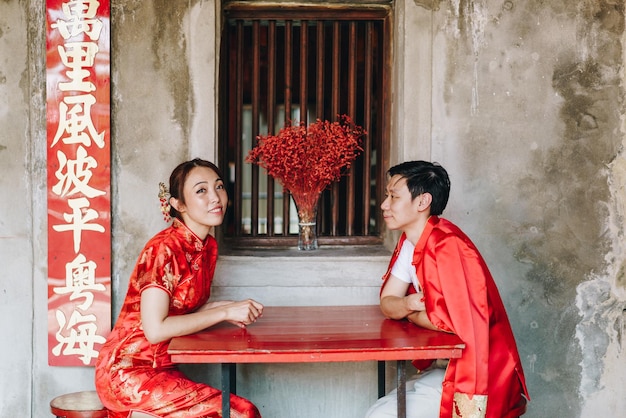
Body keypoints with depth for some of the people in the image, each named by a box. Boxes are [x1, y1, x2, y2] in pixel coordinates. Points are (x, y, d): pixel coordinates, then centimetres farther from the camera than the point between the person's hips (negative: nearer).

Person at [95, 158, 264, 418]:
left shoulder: (208, 246, 6)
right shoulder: (165, 248, -18)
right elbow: (156, 329, -24)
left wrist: (234, 307, -1)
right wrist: (225, 313, -18)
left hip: (162, 368, 8)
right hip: (128, 374, -8)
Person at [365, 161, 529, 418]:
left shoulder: (445, 245, -22)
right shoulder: (410, 242, 7)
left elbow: (449, 319, -28)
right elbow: (387, 302, 6)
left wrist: (408, 313, -8)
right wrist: (408, 305, -17)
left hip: (477, 375, -9)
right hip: (444, 367, 9)